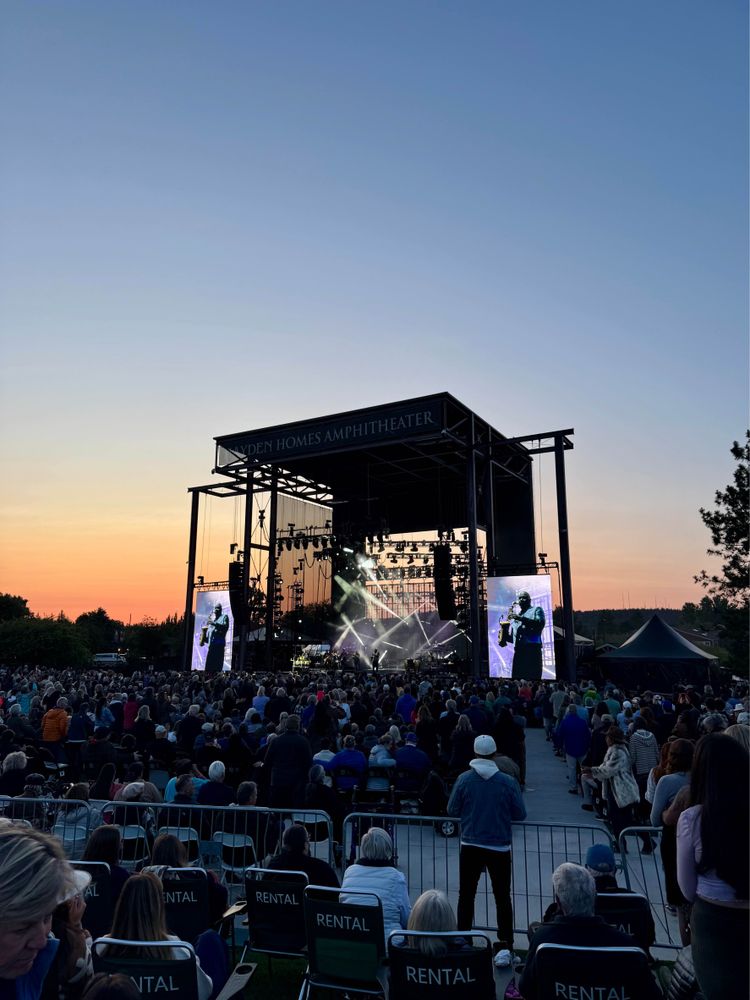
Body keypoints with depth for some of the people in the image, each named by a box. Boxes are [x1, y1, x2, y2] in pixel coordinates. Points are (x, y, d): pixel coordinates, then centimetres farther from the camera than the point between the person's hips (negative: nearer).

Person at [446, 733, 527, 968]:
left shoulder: (464, 779, -10)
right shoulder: (508, 782, -11)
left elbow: (452, 810, -4)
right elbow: (520, 814, -3)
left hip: (470, 846, 1)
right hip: (499, 848, 0)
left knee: (466, 895, 14)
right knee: (502, 897, 12)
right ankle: (505, 947, 9)